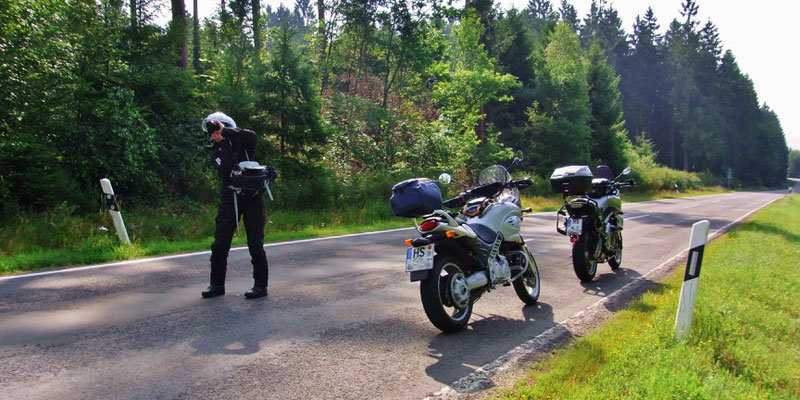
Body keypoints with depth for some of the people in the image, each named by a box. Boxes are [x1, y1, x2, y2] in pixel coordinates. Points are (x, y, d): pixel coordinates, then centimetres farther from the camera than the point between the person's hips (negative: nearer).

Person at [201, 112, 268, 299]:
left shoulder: (241, 141, 5)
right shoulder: (217, 151, 10)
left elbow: (251, 136, -20)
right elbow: (225, 168, -10)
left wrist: (226, 132, -17)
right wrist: (225, 143, -15)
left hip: (252, 196, -3)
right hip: (230, 198, 3)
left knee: (255, 243, -1)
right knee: (219, 243, 1)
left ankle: (260, 285, 8)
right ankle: (217, 284, 15)